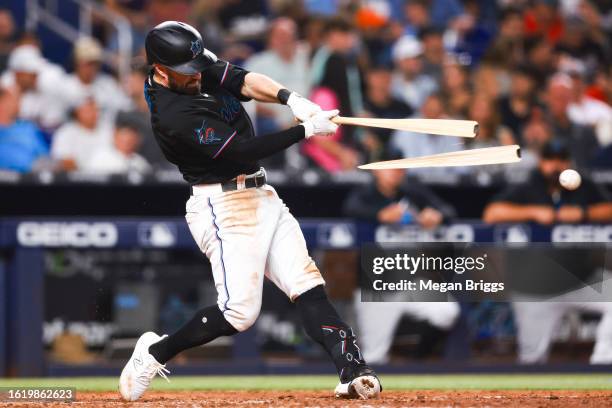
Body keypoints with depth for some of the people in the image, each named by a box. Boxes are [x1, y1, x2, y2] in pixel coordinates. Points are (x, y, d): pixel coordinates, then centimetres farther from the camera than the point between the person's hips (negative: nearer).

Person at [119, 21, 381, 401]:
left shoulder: (200, 67, 3)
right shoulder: (173, 116, -22)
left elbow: (245, 81, -8)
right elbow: (242, 150, -23)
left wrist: (289, 98, -28)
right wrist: (306, 131, -23)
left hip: (261, 197, 9)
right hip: (224, 208, -9)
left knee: (308, 286, -5)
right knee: (240, 311, -13)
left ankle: (353, 371, -16)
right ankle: (155, 353, 7)